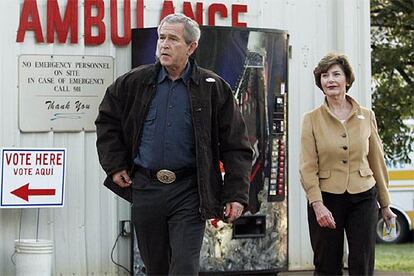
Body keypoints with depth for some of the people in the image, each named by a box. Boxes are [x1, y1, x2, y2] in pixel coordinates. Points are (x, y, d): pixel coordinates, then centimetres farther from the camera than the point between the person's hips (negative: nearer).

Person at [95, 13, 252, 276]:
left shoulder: (213, 89, -2)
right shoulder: (134, 83, 4)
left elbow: (236, 147, 0)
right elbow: (107, 121, 18)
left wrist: (236, 195, -7)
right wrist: (115, 165, 9)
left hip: (189, 194, -3)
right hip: (145, 189, 3)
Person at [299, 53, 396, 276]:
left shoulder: (367, 117, 5)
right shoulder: (312, 119, 0)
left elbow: (377, 162, 10)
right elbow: (308, 167, -5)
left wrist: (385, 204, 14)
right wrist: (318, 205, -16)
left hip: (363, 198, 1)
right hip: (326, 199, -1)